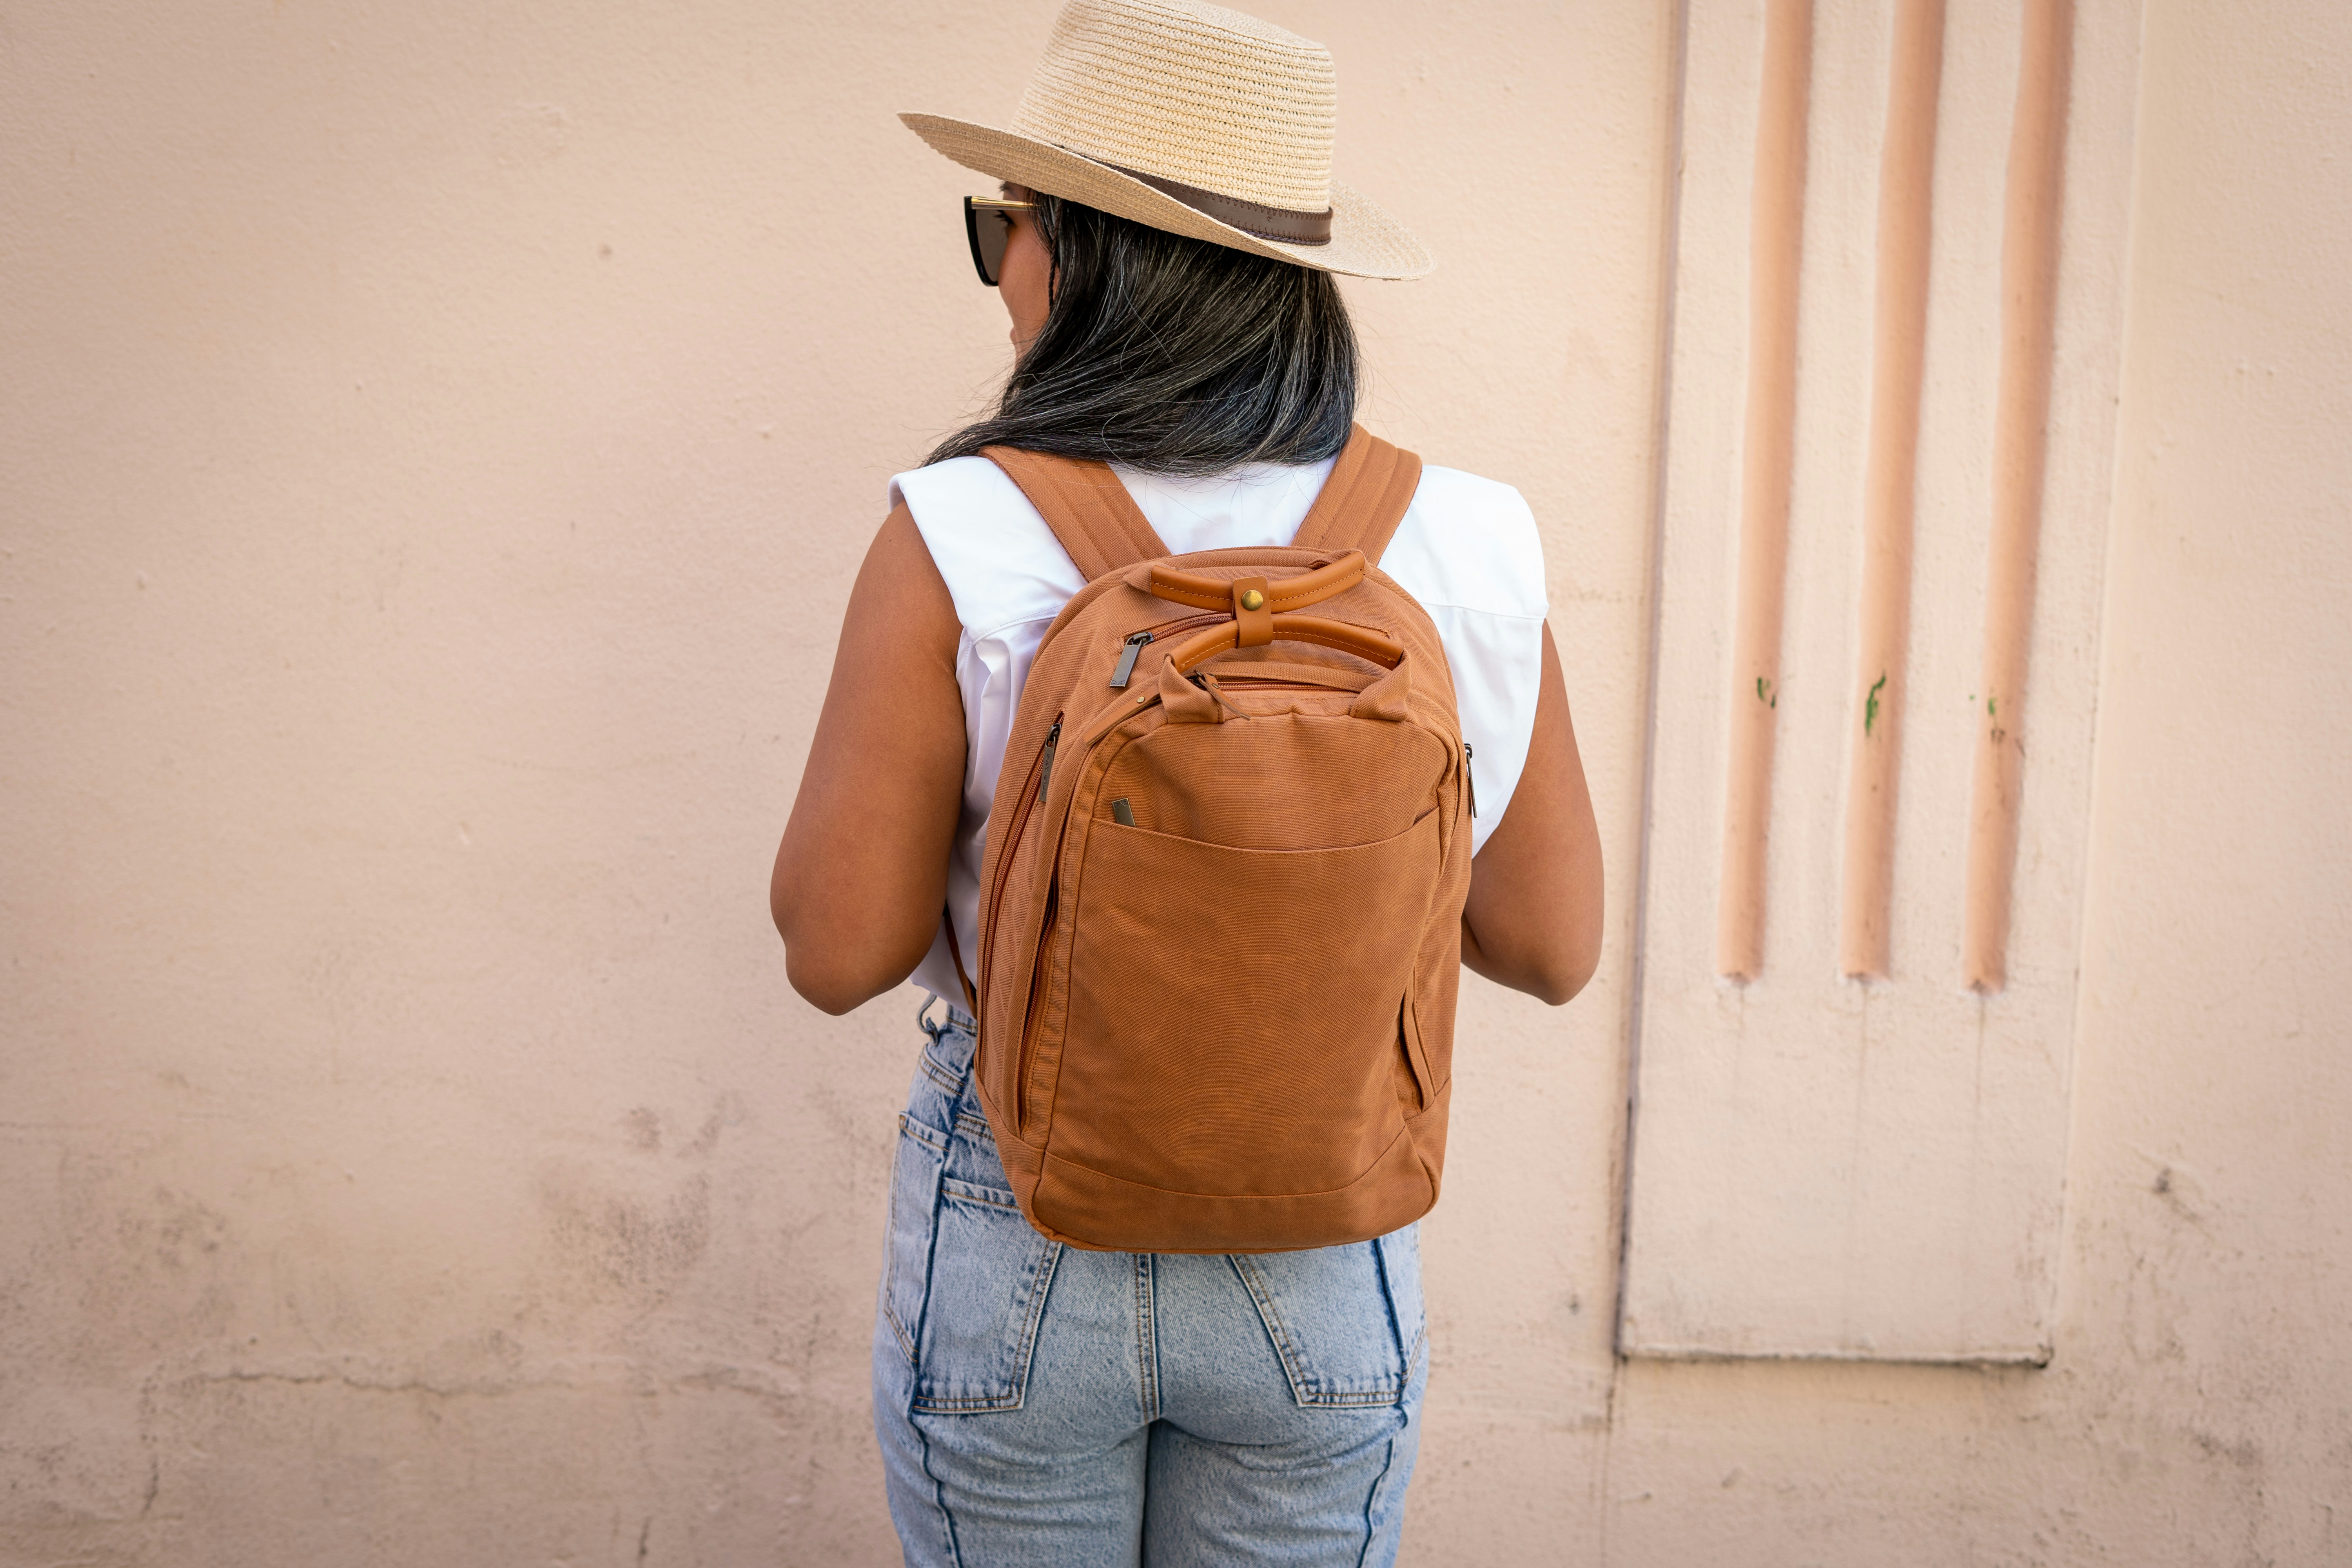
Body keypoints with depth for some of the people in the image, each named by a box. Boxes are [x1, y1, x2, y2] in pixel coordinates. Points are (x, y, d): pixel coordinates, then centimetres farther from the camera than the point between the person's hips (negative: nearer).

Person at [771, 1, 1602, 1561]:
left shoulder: (956, 542, -18)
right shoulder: (1468, 550, -11)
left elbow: (837, 947, -13)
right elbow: (1552, 946, -3)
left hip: (1011, 1244, -1)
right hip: (1323, 1251, 2)